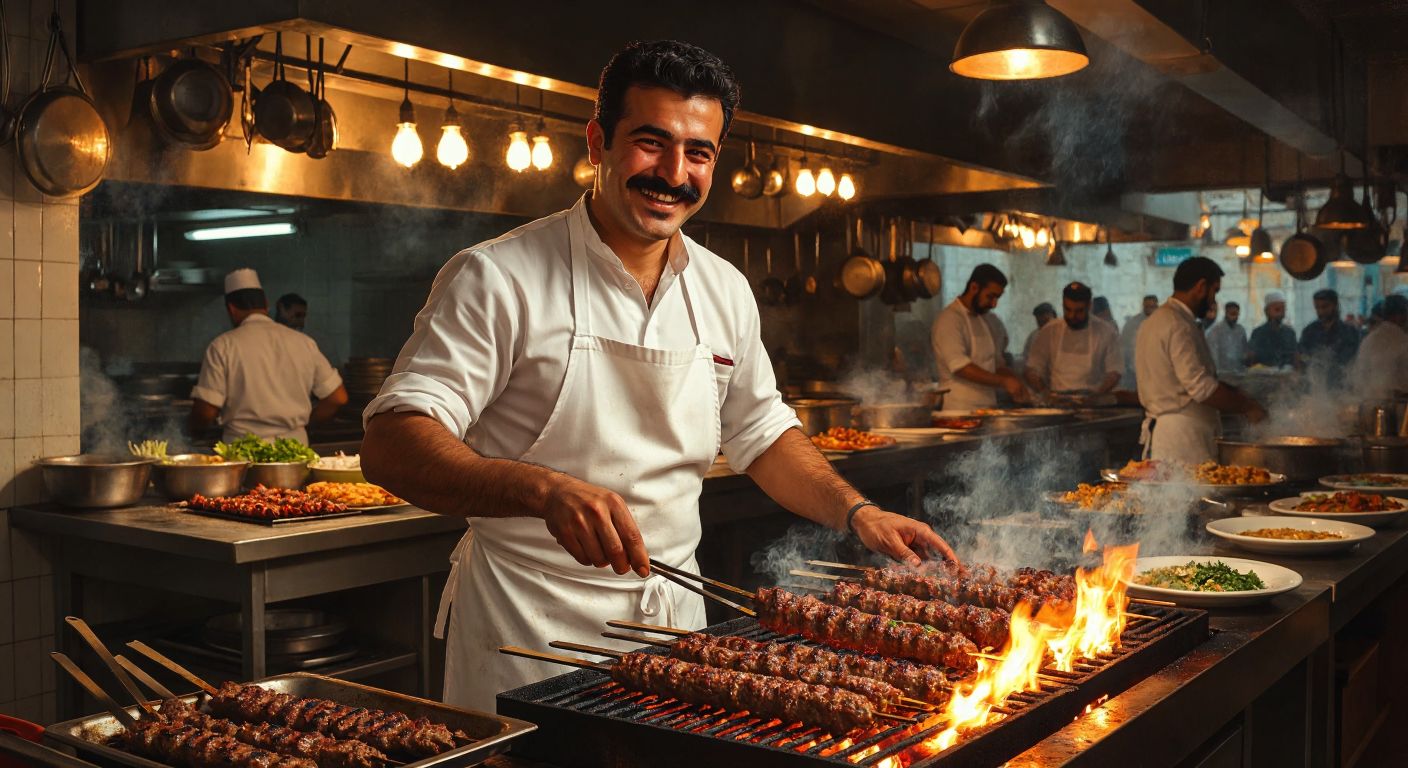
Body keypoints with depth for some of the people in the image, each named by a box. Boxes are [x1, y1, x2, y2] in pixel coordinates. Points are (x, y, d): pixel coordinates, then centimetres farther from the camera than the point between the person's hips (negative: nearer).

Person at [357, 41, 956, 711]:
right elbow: (392, 447, -22)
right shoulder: (497, 278, -14)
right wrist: (545, 489, -37)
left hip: (673, 616, 6)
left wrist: (856, 513, 2)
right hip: (530, 629, -5)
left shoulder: (725, 291, 5)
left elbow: (761, 434, 17)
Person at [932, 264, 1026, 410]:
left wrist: (1016, 385, 3)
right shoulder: (948, 320, -9)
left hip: (989, 408, 7)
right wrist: (1004, 381, -19)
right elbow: (959, 367, -18)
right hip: (959, 410, -7)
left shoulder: (991, 321, 16)